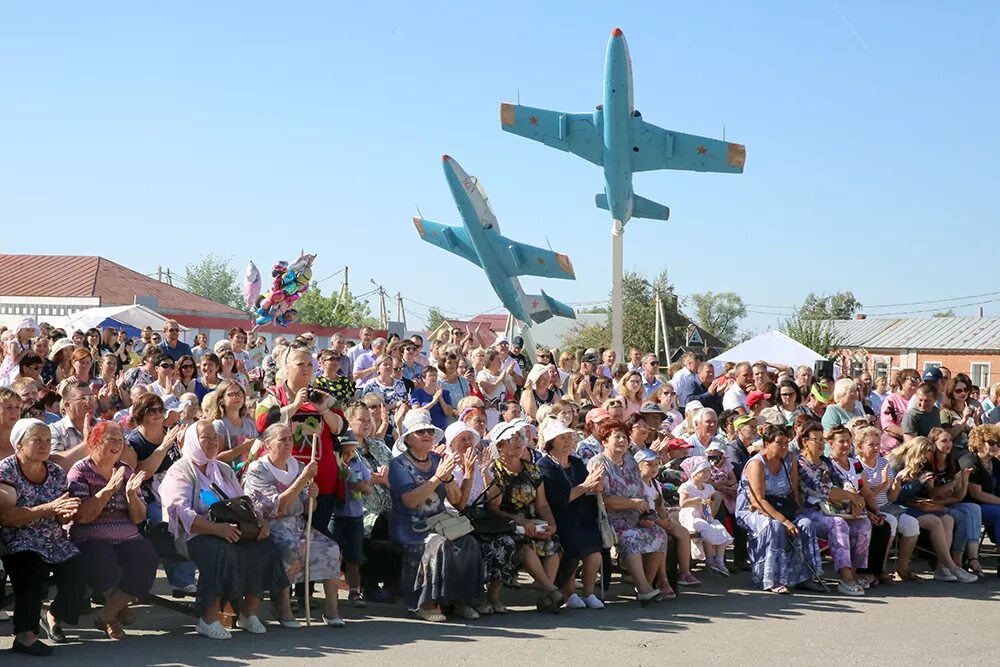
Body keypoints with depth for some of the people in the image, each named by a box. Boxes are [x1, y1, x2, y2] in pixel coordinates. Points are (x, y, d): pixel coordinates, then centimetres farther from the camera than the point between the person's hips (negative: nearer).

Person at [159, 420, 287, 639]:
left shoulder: (224, 470, 24)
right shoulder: (180, 472, 2)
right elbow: (184, 514, -13)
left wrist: (259, 521, -3)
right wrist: (217, 528, -27)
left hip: (232, 530, 6)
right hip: (196, 535, -6)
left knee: (263, 544, -20)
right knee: (221, 550, -36)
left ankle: (249, 612, -11)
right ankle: (208, 619, -28)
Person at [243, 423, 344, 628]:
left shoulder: (297, 467, 13)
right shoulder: (257, 470, -5)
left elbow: (308, 509, 15)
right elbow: (278, 506, -19)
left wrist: (312, 496, -8)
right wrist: (303, 479, -24)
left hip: (298, 525, 6)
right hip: (270, 527, -6)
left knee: (331, 549, -16)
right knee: (292, 550, -35)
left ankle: (331, 609, -10)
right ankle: (283, 609, -24)